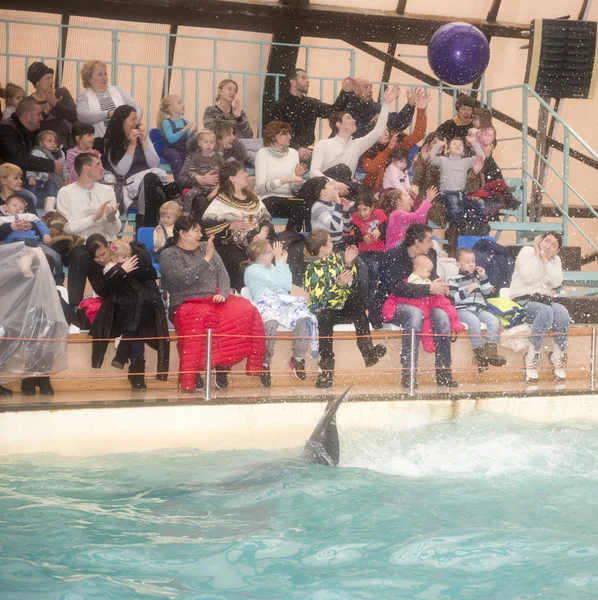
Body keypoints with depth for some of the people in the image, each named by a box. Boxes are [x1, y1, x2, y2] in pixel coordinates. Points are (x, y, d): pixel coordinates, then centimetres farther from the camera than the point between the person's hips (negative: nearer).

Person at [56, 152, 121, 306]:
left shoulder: (108, 190, 12)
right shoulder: (66, 193, 2)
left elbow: (114, 231, 10)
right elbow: (67, 228, -10)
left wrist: (111, 218, -12)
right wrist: (95, 217, -17)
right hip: (79, 248, -3)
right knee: (80, 256, -35)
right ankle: (75, 307, -23)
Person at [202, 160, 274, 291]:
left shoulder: (253, 197, 22)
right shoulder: (221, 201, 1)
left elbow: (266, 217, 14)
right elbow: (205, 225, -9)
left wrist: (263, 232, -6)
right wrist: (230, 225, -12)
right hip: (231, 246, -5)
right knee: (240, 264, -33)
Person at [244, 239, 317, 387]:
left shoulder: (272, 267, 27)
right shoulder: (252, 271, 1)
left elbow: (288, 286, 19)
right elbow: (281, 283, -7)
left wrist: (283, 262, 19)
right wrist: (280, 261, 5)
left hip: (283, 304, 7)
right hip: (266, 306, -7)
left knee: (303, 317, -26)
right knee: (270, 323, -41)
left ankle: (298, 358, -11)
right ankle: (265, 364, -29)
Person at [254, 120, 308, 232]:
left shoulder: (293, 153, 10)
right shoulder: (263, 153, -2)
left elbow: (295, 189, 9)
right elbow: (261, 186, -13)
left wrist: (298, 176, -12)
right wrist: (284, 180, -24)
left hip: (288, 199, 4)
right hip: (268, 199, -4)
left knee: (307, 205, -28)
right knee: (300, 206, -31)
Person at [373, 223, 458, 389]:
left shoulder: (430, 254, 6)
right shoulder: (393, 256, -16)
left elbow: (432, 279, 17)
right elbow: (396, 287, -27)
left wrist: (439, 287, -9)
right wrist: (429, 289, -28)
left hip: (418, 304, 6)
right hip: (390, 306, -6)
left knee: (441, 315, -23)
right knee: (415, 313, -36)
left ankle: (443, 373, -20)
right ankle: (407, 373, -34)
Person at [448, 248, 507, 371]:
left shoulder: (478, 276, 24)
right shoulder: (454, 279, 7)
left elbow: (487, 292, 17)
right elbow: (453, 299, -4)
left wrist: (483, 277, 8)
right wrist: (467, 290, -13)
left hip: (480, 309, 5)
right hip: (463, 310, -5)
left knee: (494, 320, -22)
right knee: (474, 322, -36)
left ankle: (490, 350, -28)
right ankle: (479, 353, -33)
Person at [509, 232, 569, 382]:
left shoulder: (555, 260, 13)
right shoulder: (527, 251, -1)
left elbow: (556, 283, -6)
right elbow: (528, 277, -17)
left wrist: (545, 260, -8)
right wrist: (537, 255, -10)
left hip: (545, 300, 5)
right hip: (523, 300, -5)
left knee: (562, 312, -30)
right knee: (545, 311, -37)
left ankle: (558, 357, -17)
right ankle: (532, 358, -28)